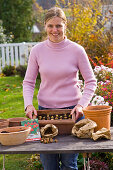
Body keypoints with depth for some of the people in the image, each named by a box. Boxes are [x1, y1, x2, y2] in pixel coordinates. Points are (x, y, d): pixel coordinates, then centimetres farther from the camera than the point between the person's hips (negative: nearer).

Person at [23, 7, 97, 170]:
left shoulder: (76, 50, -6)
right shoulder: (37, 50, -1)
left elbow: (91, 82, 0)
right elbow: (28, 82, 6)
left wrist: (81, 104, -14)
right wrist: (28, 104, -11)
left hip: (72, 110, -1)